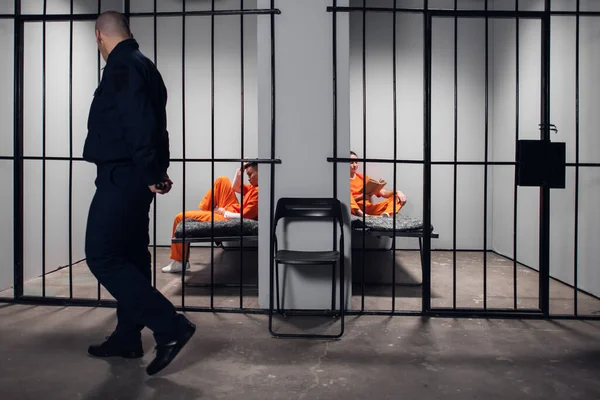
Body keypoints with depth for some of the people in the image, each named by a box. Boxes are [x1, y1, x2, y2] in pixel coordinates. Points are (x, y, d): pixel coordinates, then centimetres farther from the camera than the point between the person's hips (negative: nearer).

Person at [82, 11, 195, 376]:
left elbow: (138, 125, -23)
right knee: (130, 256, 13)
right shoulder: (143, 66, 18)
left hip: (121, 178, -10)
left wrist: (152, 174, -19)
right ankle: (127, 339, 24)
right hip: (136, 178, 10)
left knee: (102, 257, -7)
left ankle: (171, 327, -9)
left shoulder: (122, 68, -13)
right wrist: (158, 170, 14)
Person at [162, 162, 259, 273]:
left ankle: (180, 262, 5)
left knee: (180, 218, -5)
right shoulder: (254, 187, 5)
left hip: (227, 219, -10)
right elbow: (235, 188, 20)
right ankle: (203, 211, 20)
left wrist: (225, 213, -12)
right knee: (222, 180, 18)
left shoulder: (258, 191, -24)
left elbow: (244, 216, -27)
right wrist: (240, 171, 5)